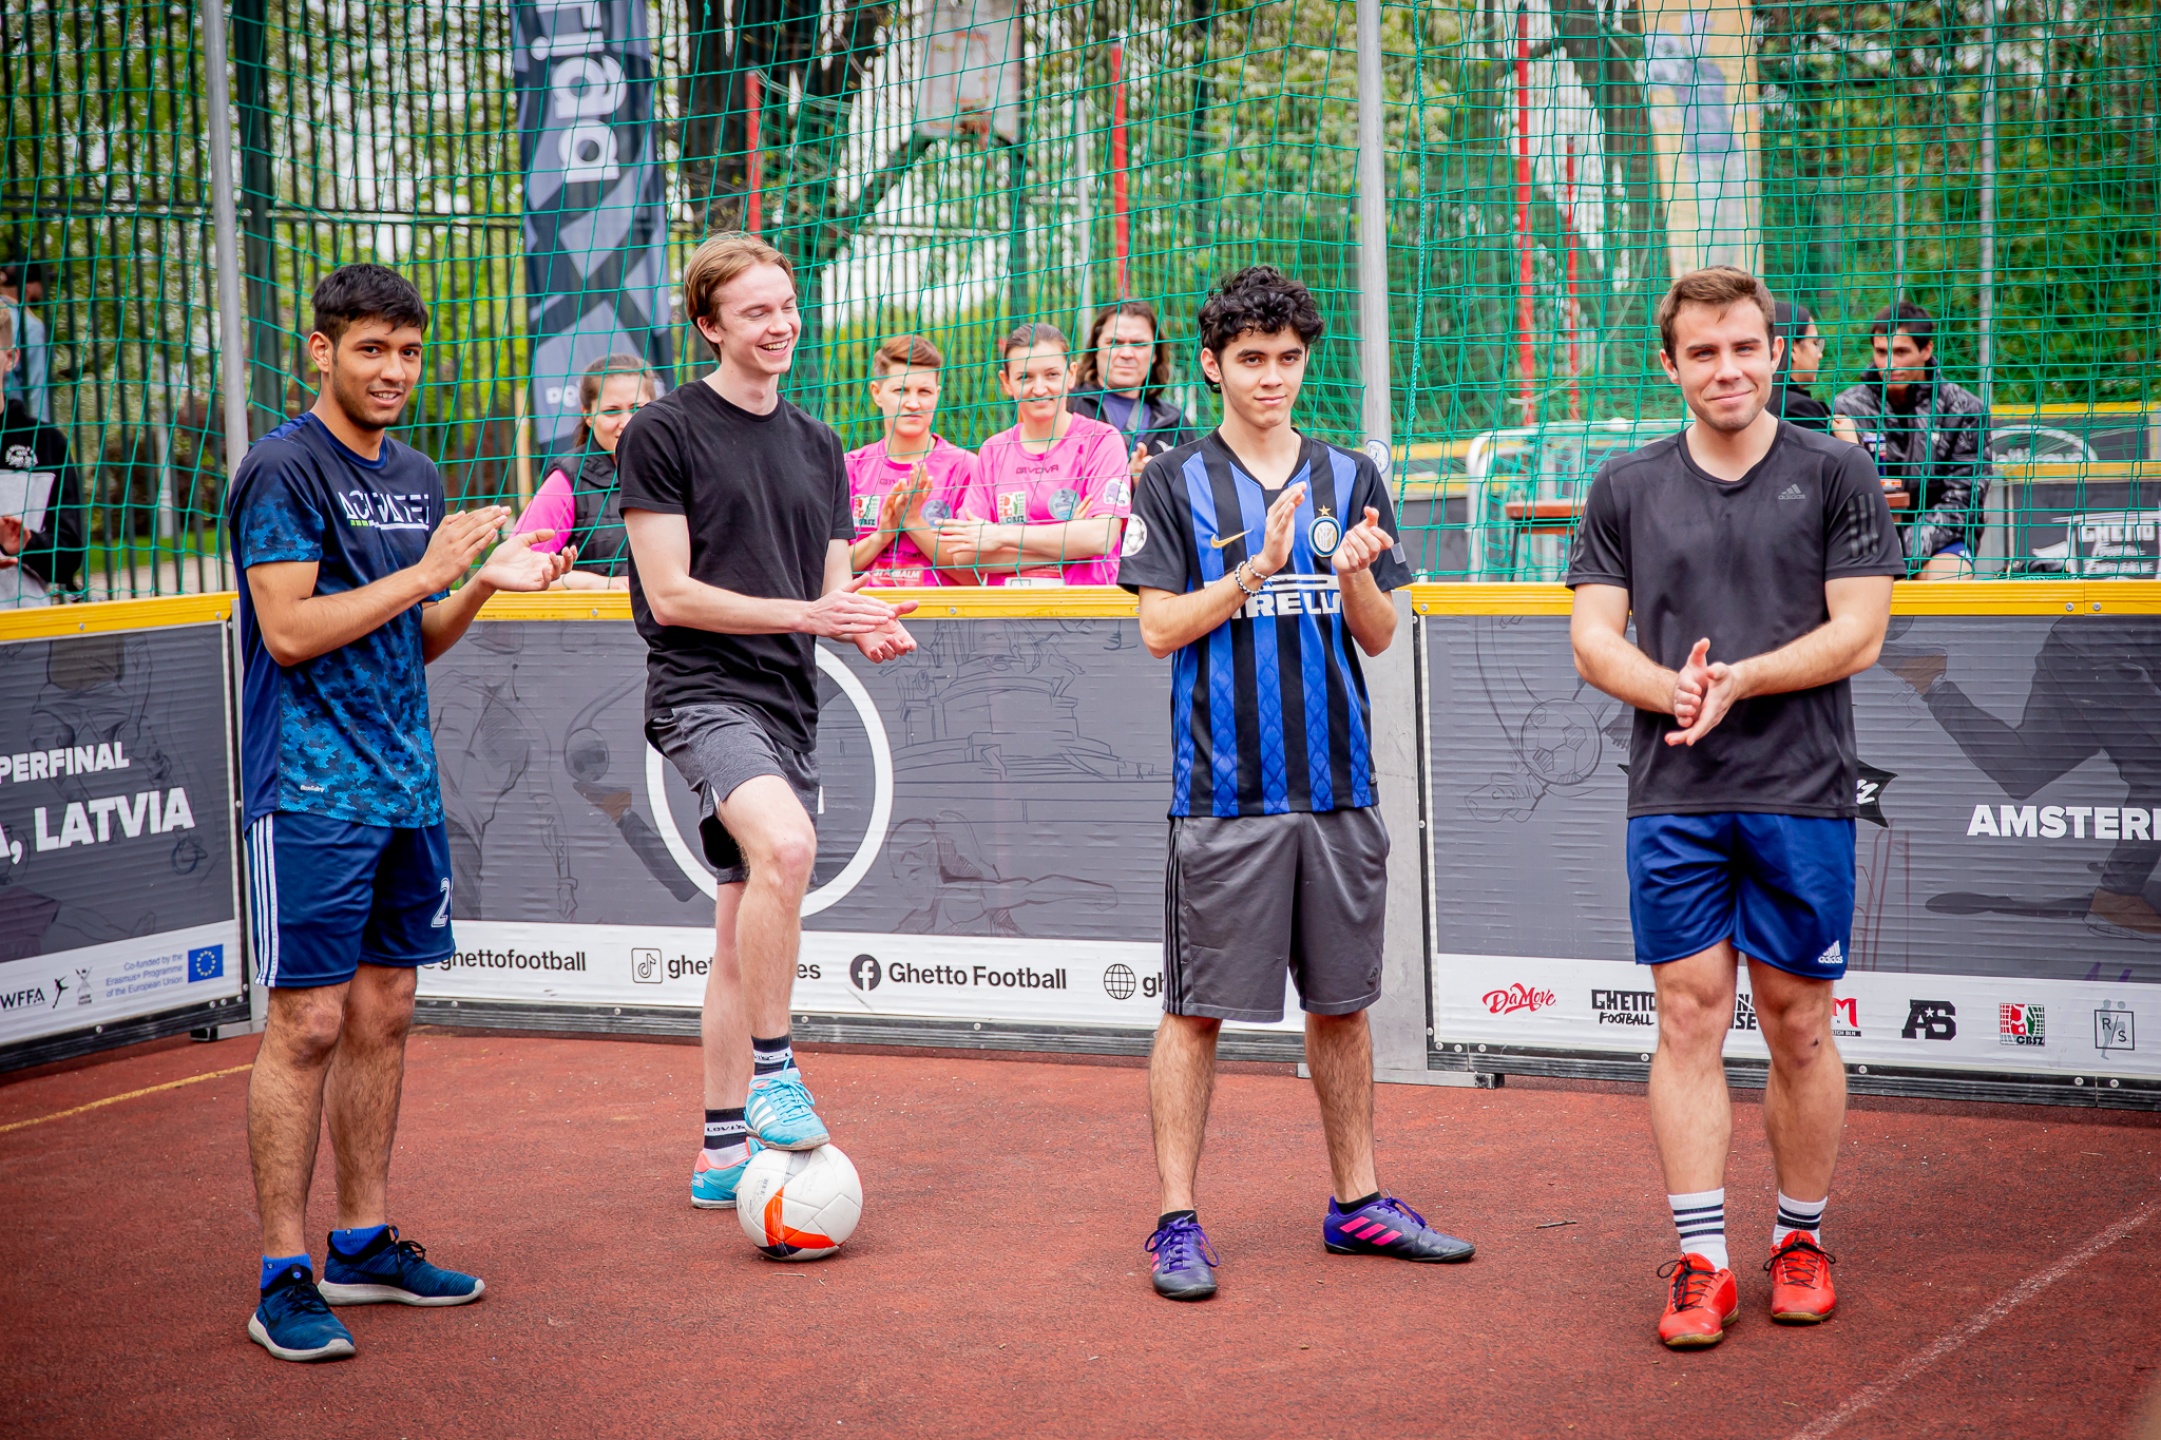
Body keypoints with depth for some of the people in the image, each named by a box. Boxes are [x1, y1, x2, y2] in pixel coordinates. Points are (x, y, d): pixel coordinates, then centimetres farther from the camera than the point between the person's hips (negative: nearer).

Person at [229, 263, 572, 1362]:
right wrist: (425, 571, -15)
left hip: (404, 780, 8)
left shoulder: (416, 478, 15)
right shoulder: (283, 469, -9)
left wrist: (482, 584, 2)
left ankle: (364, 1246, 21)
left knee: (382, 1014, 11)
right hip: (311, 786, -8)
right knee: (308, 1023, -7)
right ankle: (283, 1277, -2)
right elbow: (291, 630, -17)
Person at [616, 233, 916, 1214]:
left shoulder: (817, 448, 16)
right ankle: (773, 1075, -21)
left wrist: (868, 628, -5)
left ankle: (724, 1152, 17)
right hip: (703, 691, -7)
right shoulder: (664, 432, -4)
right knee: (785, 844, -33)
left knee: (745, 935, 10)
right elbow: (671, 595, -10)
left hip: (789, 702, 7)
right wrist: (803, 612, -18)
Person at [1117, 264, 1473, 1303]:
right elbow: (1161, 629, -6)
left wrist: (1354, 578, -11)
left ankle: (1358, 1203, 21)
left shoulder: (1350, 478, 11)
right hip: (1223, 789, -4)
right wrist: (1259, 567, -18)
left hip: (1338, 785, 4)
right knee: (1197, 1009, -1)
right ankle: (1178, 1219, 5)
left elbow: (1380, 637, 10)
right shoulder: (1175, 483, 1)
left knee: (1342, 1002, 11)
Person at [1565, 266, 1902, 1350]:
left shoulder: (1836, 475, 3)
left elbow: (1858, 632, -2)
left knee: (1798, 1026, 4)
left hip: (1803, 793, -1)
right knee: (1688, 1018, -1)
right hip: (1672, 799, 1)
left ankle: (1801, 1240, 19)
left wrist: (1738, 680, -14)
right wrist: (1673, 690, -13)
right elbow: (1594, 638, 6)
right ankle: (1700, 1261, 3)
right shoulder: (1626, 489, 9)